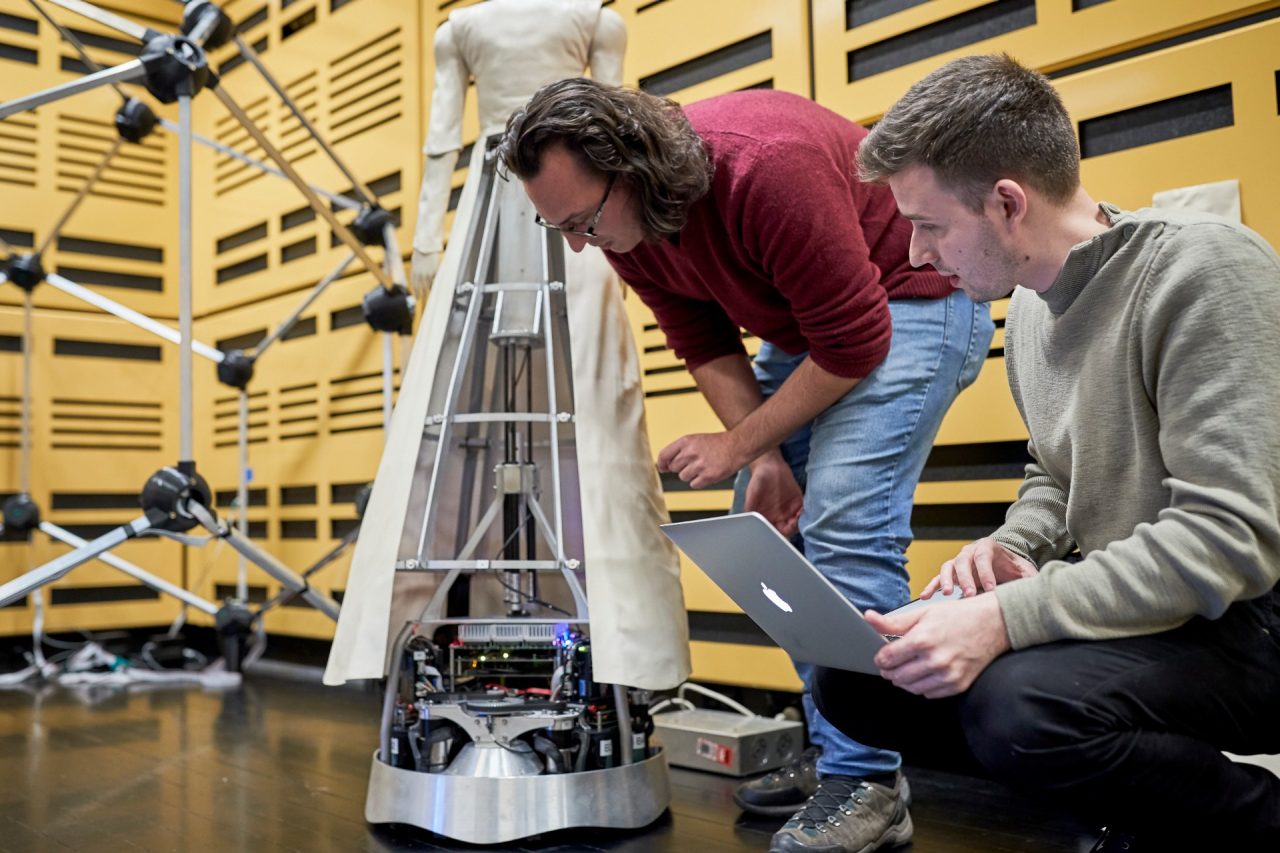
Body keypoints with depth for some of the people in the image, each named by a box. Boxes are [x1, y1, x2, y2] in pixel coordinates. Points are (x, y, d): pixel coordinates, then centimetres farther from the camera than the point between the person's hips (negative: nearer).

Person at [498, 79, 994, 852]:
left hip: (908, 302, -8)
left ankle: (865, 781, -9)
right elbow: (705, 345, -1)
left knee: (844, 527, -21)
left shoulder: (769, 169, -35)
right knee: (769, 529, 4)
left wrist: (740, 444, -21)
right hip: (803, 326, 8)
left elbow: (855, 345, -29)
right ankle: (834, 747, 16)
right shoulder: (624, 224, -10)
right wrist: (766, 459, -13)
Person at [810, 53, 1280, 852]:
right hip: (1106, 605, 8)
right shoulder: (1030, 303, 7)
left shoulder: (1204, 269, -18)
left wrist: (1008, 618, -30)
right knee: (850, 675, -4)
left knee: (1018, 702, -34)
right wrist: (1013, 547, -3)